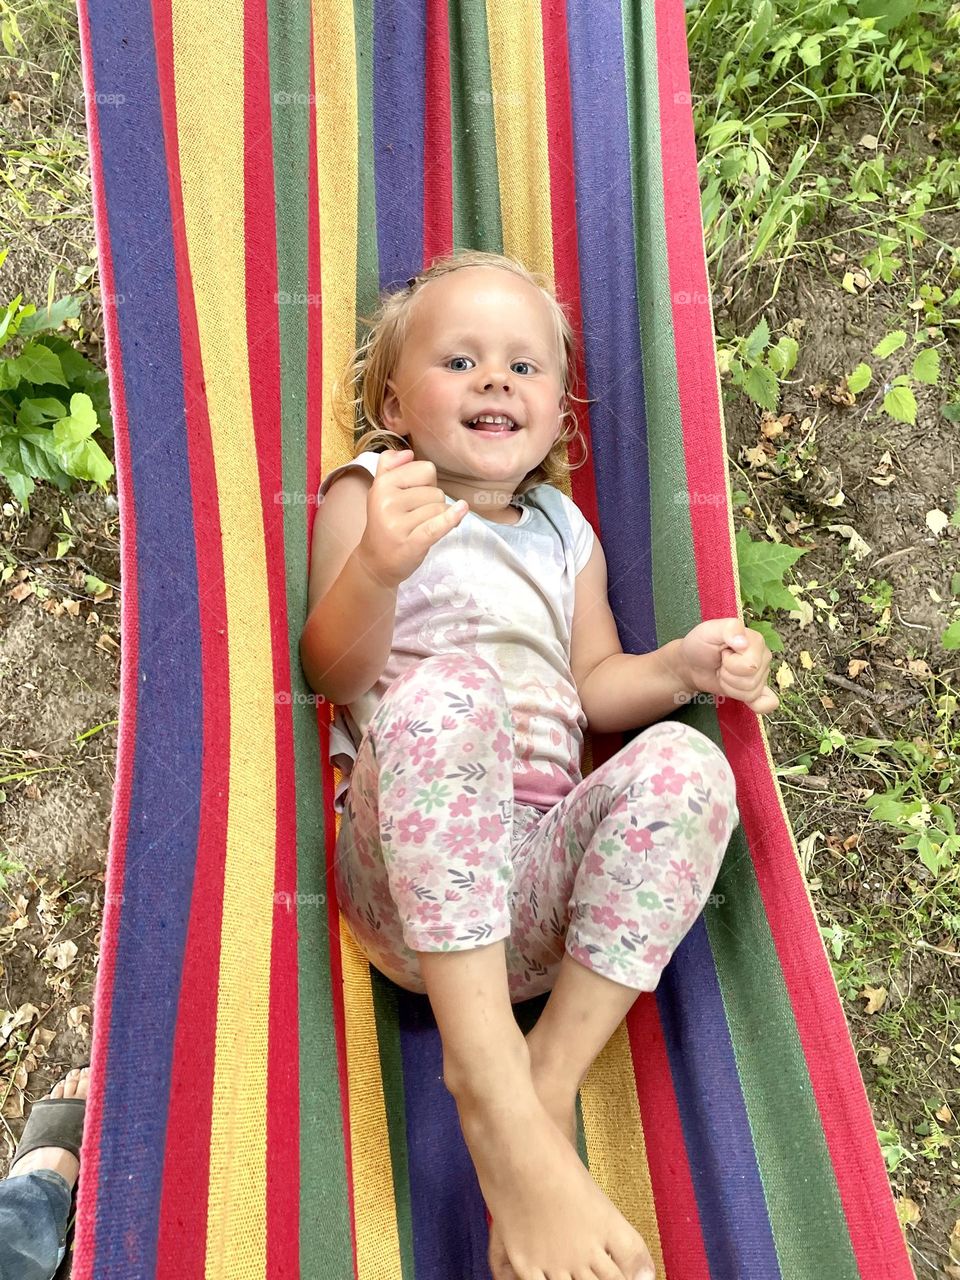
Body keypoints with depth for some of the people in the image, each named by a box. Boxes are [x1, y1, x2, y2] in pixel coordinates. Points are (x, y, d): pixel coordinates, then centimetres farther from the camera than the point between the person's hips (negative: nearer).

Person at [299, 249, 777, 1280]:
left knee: (686, 764, -24)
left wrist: (681, 665, -1)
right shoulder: (368, 492, 11)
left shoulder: (566, 530, 24)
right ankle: (488, 1085, -35)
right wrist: (377, 567, -22)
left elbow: (593, 690, 20)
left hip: (540, 867, 4)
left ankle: (551, 1075, -21)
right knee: (451, 684, -34)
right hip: (403, 863, -3)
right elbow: (329, 674, -1)